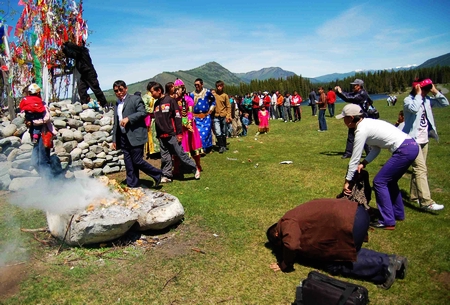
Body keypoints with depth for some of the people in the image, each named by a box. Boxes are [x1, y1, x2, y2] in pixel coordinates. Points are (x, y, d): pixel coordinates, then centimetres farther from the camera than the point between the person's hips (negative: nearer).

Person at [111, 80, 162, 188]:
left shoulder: (135, 99, 0)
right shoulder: (117, 104, 19)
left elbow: (143, 112, -14)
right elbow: (115, 123, 21)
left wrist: (128, 118, -22)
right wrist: (114, 139, 17)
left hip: (135, 136, -7)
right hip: (123, 138, 7)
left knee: (137, 161, -8)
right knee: (129, 165, 7)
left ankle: (157, 175, 11)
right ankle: (132, 185, 16)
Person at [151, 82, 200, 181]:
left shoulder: (170, 100, -6)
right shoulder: (156, 103, 13)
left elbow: (178, 117, -10)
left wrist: (179, 133, -13)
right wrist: (158, 134, 16)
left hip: (172, 135, -6)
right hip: (161, 136, 6)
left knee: (181, 154, -2)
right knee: (165, 157, 8)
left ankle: (195, 169, 13)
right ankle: (167, 175, 17)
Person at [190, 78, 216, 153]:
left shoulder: (207, 92, 2)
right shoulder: (192, 94, 4)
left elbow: (213, 101, 14)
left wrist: (210, 111, 7)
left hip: (206, 117, -1)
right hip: (196, 117, 1)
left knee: (207, 132, 2)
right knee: (198, 132, -2)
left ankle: (208, 148, 18)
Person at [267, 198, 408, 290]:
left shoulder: (287, 223, -2)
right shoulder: (296, 216, 25)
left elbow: (291, 245, -19)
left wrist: (284, 265, -3)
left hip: (350, 223, -10)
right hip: (356, 212, 10)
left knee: (333, 264, 8)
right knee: (345, 253, 26)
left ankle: (383, 267, 4)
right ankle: (390, 260, 20)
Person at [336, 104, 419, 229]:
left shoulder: (361, 130, -14)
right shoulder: (367, 123, 13)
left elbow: (354, 159, -10)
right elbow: (376, 148, 15)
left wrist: (347, 181, -3)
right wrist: (363, 163, 4)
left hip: (404, 150, -10)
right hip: (412, 145, 10)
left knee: (379, 182, -2)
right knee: (389, 180, 22)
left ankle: (388, 222, 3)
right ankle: (398, 213, 36)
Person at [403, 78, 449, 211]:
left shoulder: (427, 100, 10)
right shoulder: (408, 100, -10)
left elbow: (445, 103, 12)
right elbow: (414, 108, -31)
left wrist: (435, 91, 2)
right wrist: (418, 94, -19)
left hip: (424, 139, 8)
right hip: (413, 140, -8)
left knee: (419, 168, 14)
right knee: (421, 169, -15)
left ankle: (414, 195, 25)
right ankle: (426, 202, -19)